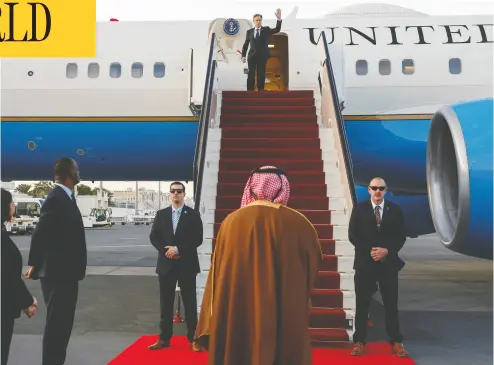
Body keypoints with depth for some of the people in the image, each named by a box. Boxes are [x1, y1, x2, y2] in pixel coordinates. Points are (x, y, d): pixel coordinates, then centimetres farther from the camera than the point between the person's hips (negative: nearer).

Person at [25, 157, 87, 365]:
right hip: (57, 272, -9)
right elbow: (40, 233, -20)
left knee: (63, 323, 17)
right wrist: (35, 264, -14)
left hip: (66, 271, 9)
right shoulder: (56, 198, -17)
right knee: (56, 324, -1)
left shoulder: (66, 197, 12)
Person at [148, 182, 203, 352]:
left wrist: (178, 249, -15)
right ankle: (164, 338, 18)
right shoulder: (161, 214, 9)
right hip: (166, 263, 3)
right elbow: (153, 237, 5)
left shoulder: (193, 214, 0)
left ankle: (193, 339, 10)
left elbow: (197, 239, -8)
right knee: (166, 302, 8)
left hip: (187, 264, -2)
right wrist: (166, 250, -10)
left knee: (190, 302, 2)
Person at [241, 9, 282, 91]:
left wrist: (279, 19, -23)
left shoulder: (266, 30, 5)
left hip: (262, 56, 0)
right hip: (252, 56, 0)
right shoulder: (249, 31, 7)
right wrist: (243, 56, 3)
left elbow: (277, 30, -9)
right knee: (251, 75, -1)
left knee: (261, 75, 3)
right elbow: (245, 44, 12)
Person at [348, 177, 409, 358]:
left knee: (391, 304, 6)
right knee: (362, 303, 4)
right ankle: (359, 341, 13)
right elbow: (353, 235, -4)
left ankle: (396, 342, 16)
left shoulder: (395, 210, 5)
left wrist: (387, 251, -13)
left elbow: (401, 237, 2)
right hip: (364, 262, -1)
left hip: (388, 262, 1)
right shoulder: (359, 209, 1)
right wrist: (370, 251, -13)